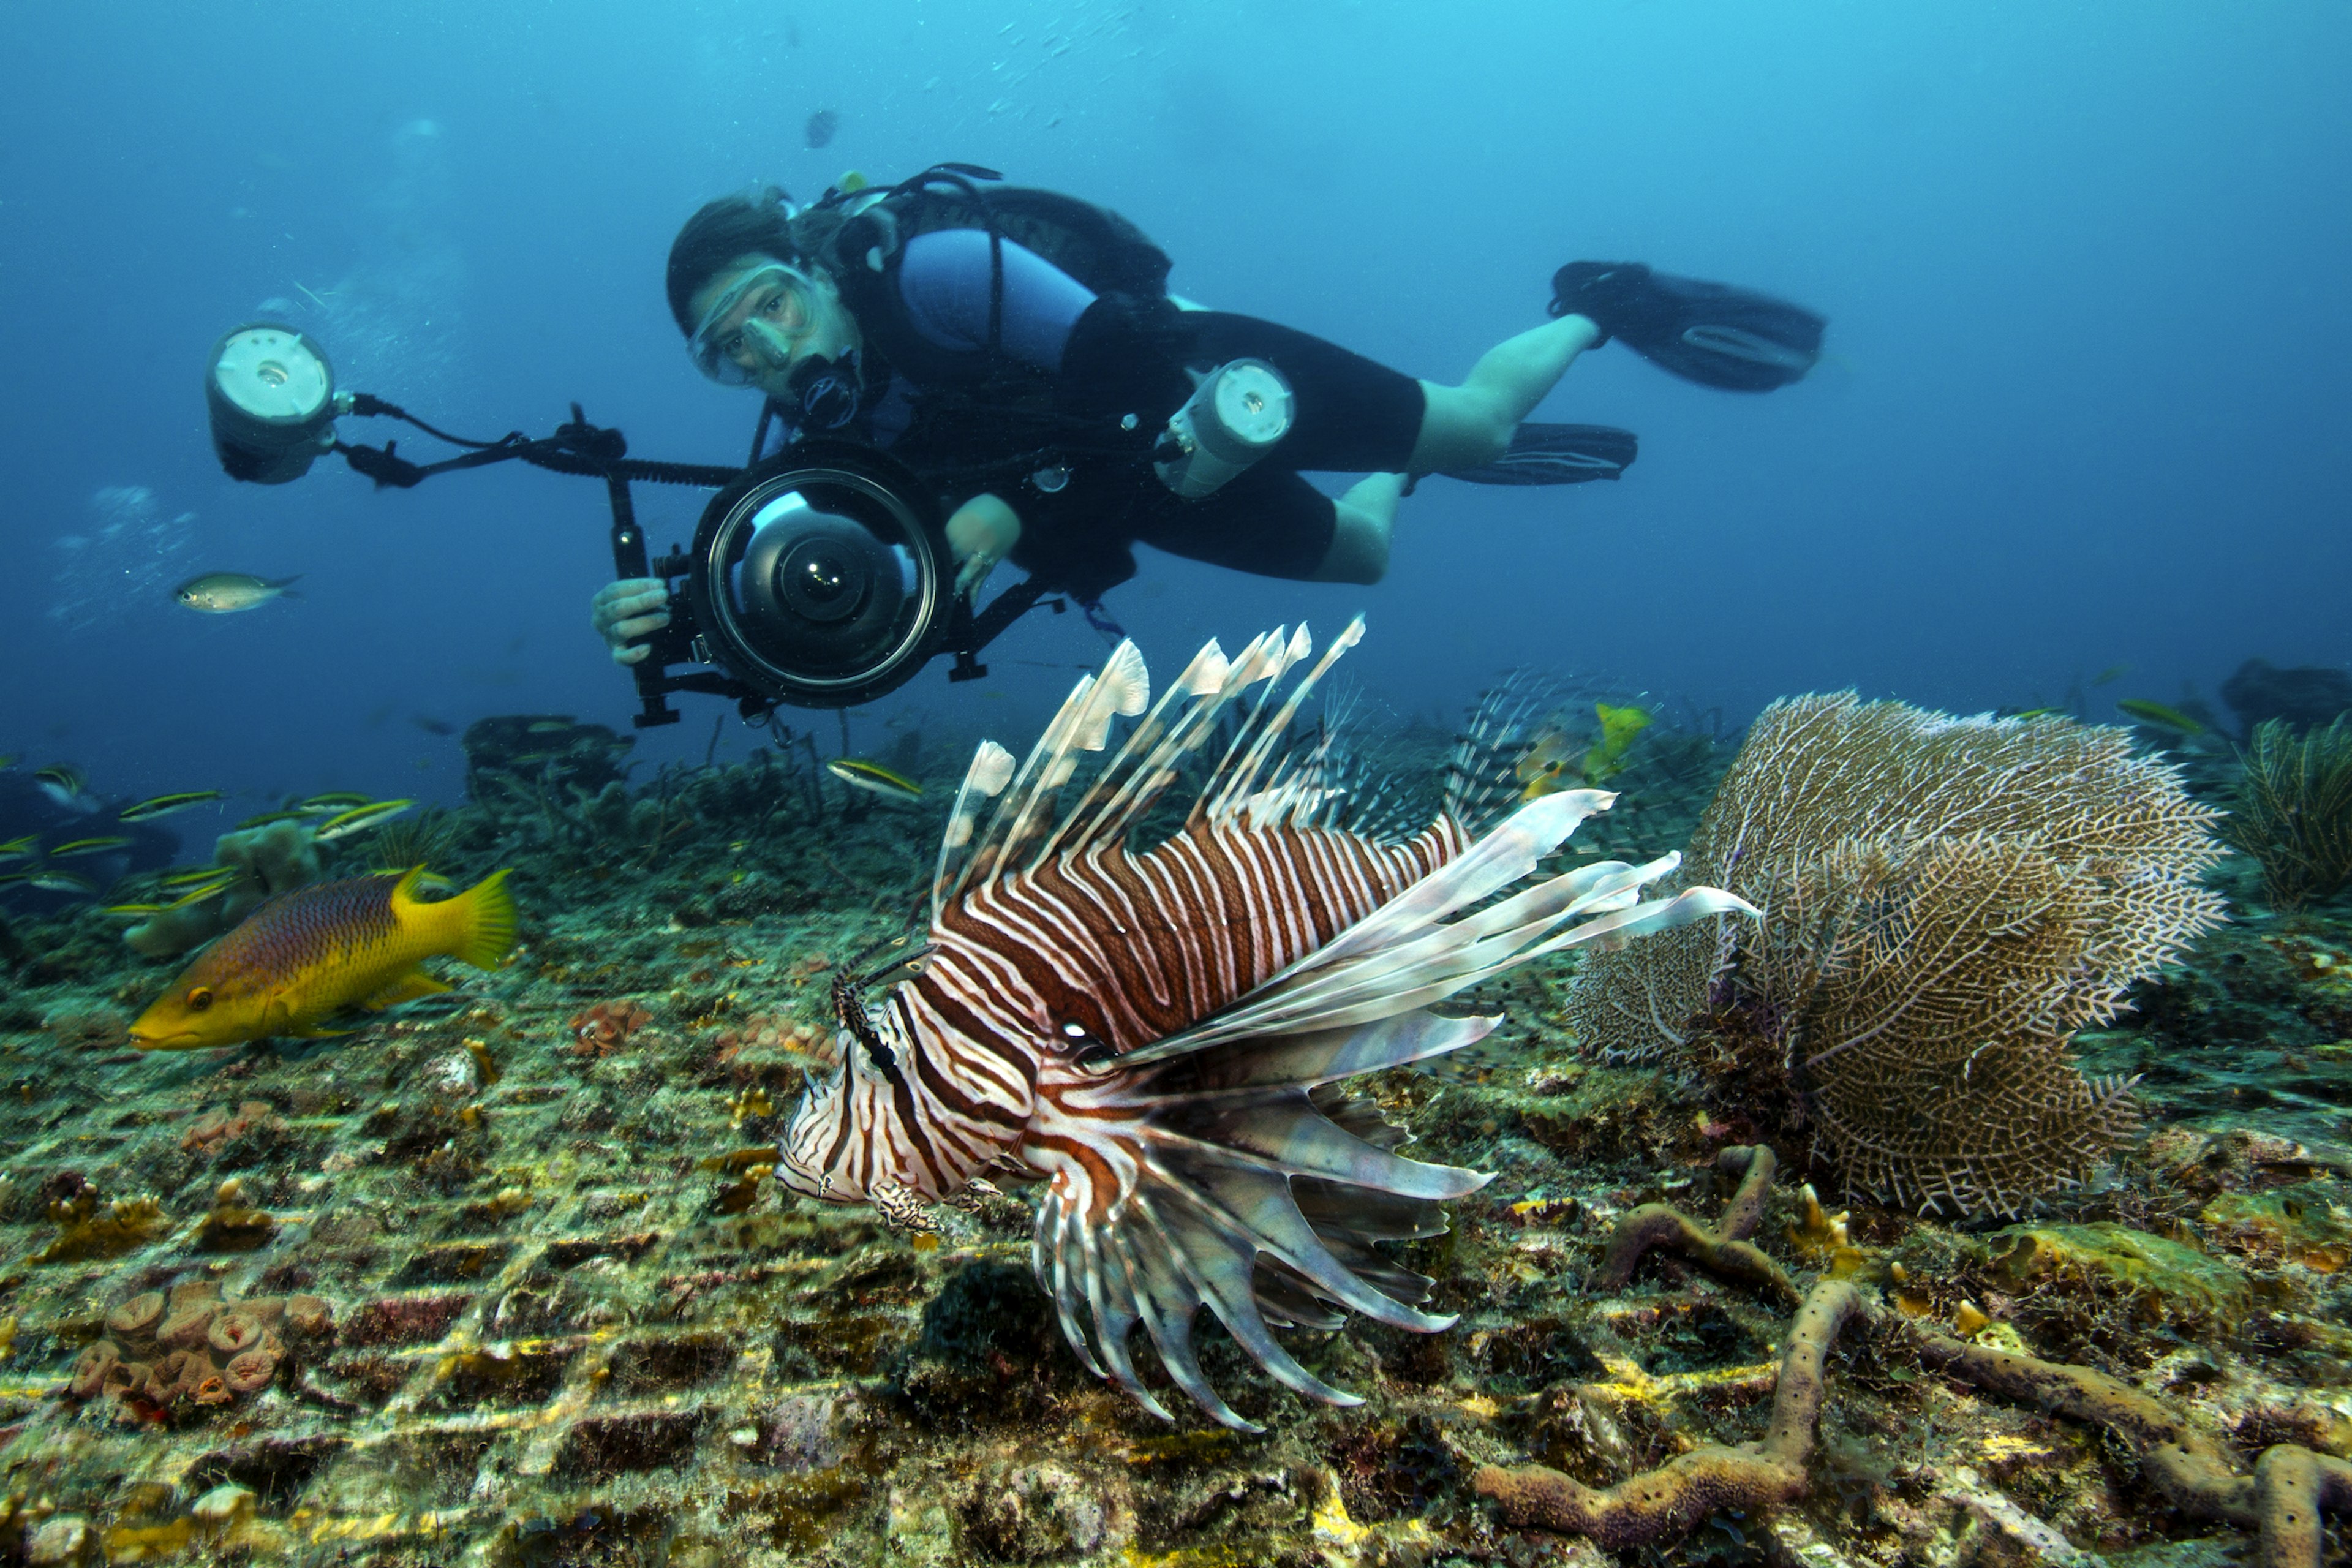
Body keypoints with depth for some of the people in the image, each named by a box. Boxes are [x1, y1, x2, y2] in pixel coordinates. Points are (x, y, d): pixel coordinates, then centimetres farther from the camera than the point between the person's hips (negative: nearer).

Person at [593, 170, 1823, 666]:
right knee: (1359, 555, 23)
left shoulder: (934, 267, -31)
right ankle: (1407, 466, 53)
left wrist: (1011, 505, -34)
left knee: (1475, 425, 2)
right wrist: (676, 615, -29)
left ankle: (1602, 305, 31)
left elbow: (1127, 354, -35)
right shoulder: (833, 441, -11)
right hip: (1148, 492, 6)